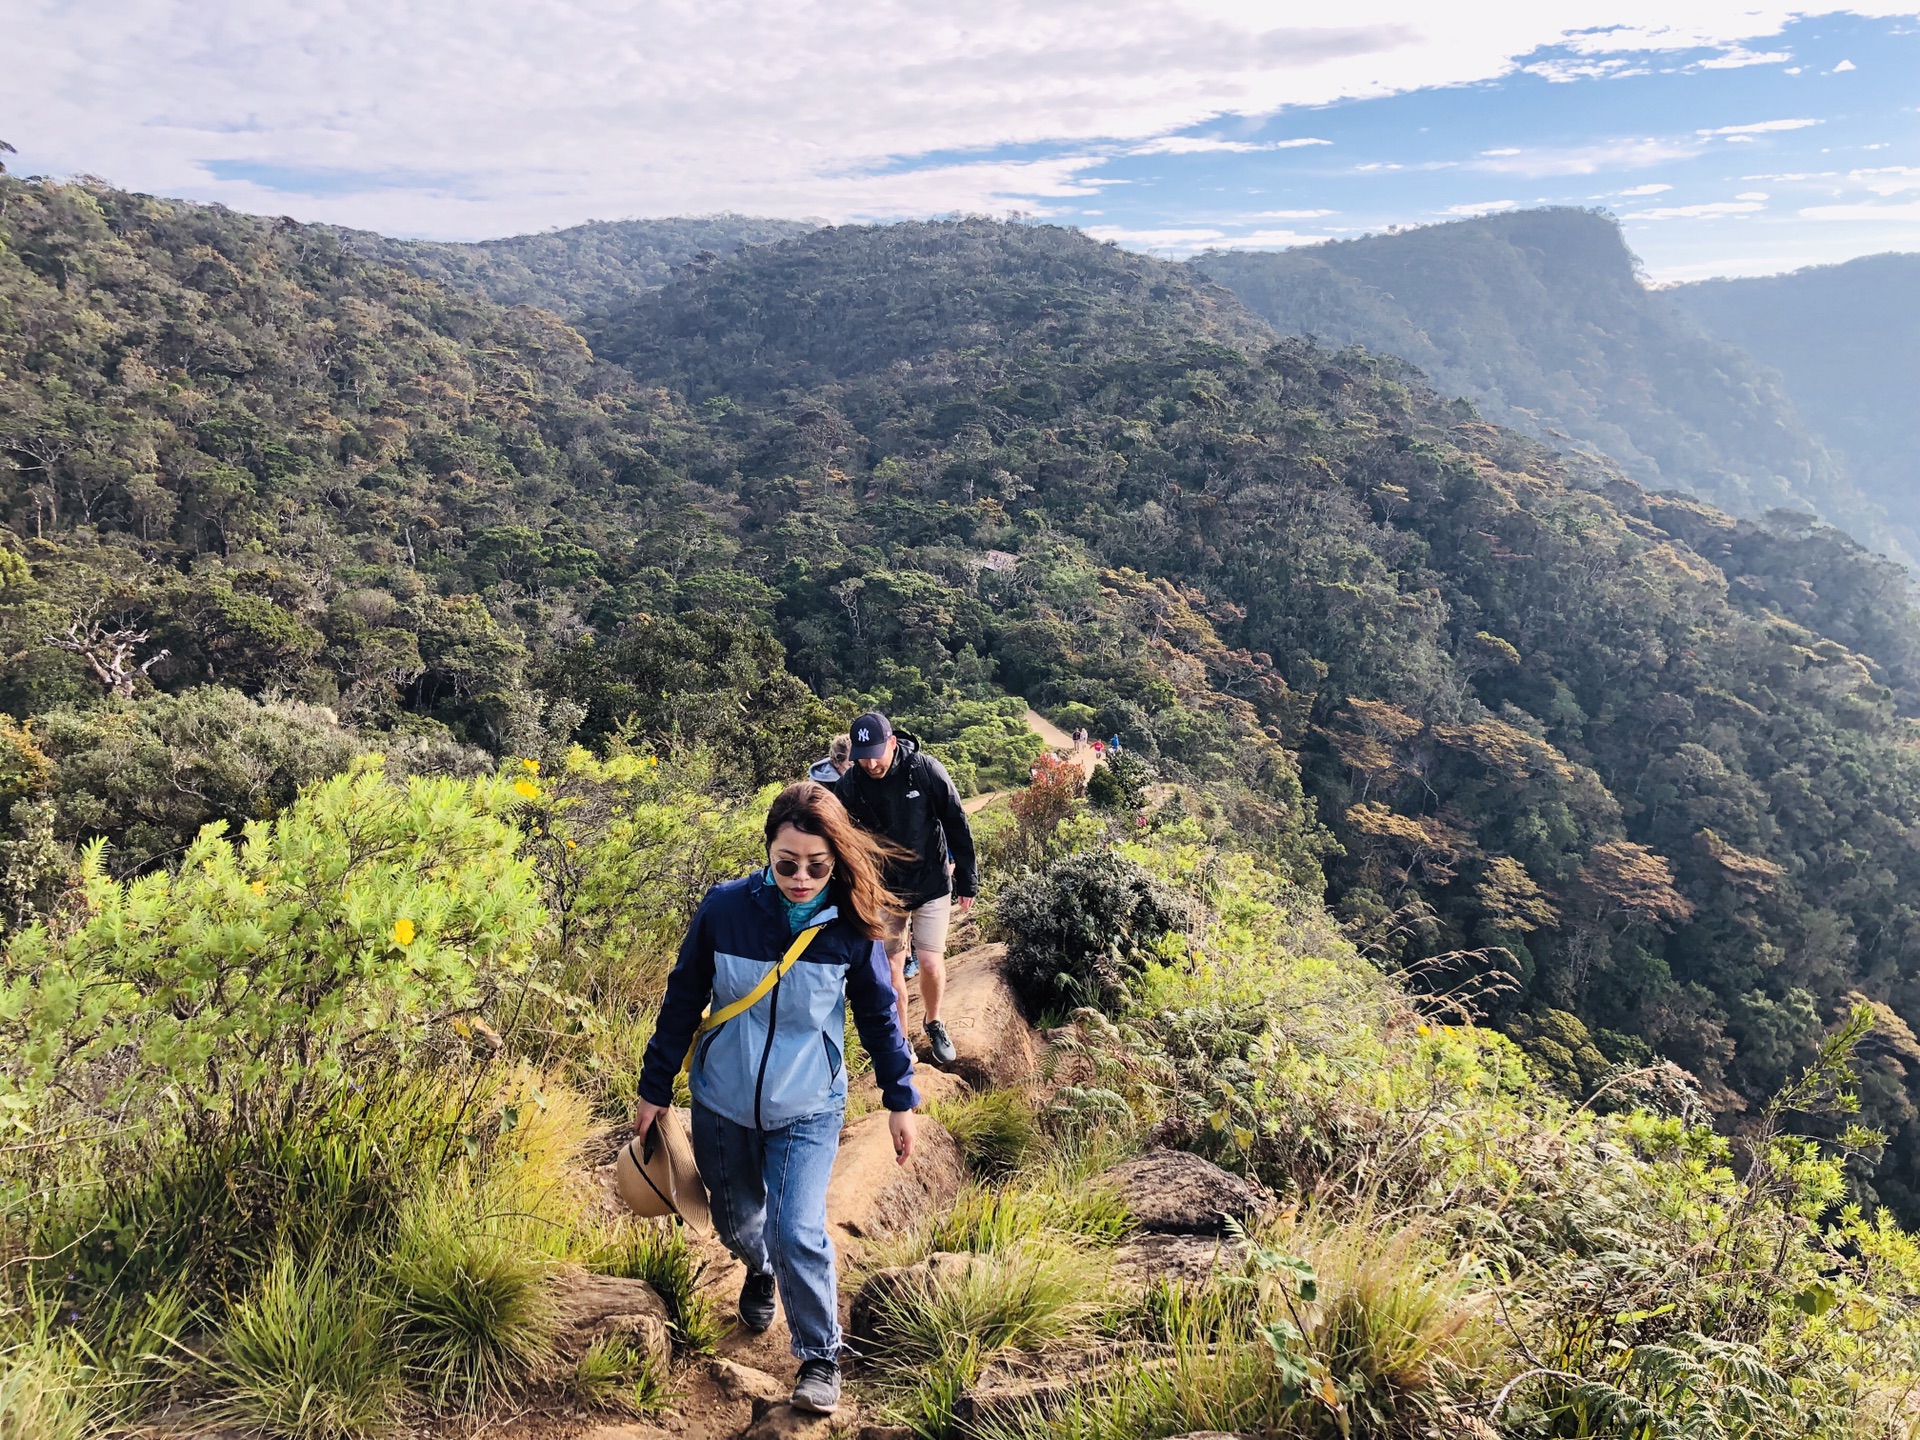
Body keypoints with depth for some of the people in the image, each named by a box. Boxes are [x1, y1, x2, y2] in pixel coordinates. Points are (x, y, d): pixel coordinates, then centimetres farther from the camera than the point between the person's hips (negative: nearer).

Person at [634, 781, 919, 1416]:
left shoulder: (851, 925, -16)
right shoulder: (725, 907, -17)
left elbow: (879, 1015, -2)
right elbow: (682, 1002, -5)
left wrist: (900, 1098, 2)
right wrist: (655, 1089, 1)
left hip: (808, 1108, -2)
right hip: (723, 1102, 2)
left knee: (798, 1232, -11)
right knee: (737, 1219, 19)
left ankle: (820, 1357, 14)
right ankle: (759, 1270, 56)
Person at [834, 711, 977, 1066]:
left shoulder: (927, 770, -18)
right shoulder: (850, 785, -14)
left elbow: (957, 826, -8)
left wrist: (967, 881, -3)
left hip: (932, 884, -2)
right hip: (883, 888, 2)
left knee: (930, 962, -4)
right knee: (891, 965, 5)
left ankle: (934, 1023, 25)